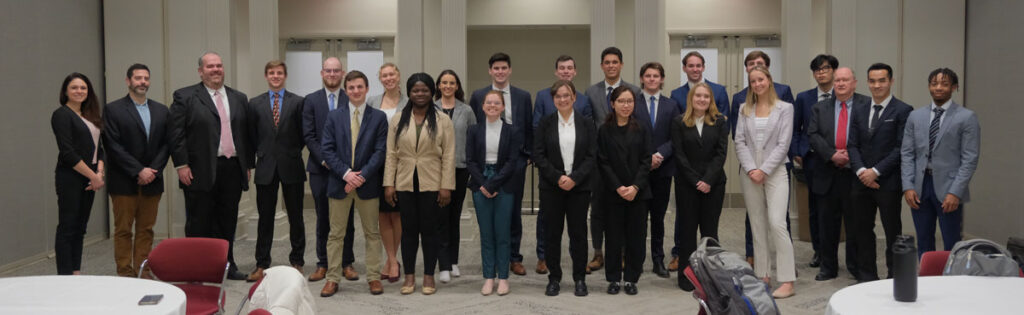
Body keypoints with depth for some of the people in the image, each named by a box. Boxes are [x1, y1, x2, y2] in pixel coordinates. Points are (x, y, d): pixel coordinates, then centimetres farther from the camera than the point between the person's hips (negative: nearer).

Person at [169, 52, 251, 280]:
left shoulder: (239, 98, 14)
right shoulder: (185, 97, 0)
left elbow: (246, 134, 14)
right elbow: (177, 134, -5)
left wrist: (247, 165, 10)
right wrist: (181, 165, -11)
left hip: (232, 170, 4)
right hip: (201, 171, -4)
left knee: (227, 222, 11)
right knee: (199, 224, 3)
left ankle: (226, 265, 21)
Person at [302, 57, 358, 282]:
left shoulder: (352, 100, 4)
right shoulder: (311, 100, 5)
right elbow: (308, 135, 0)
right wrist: (324, 159, -11)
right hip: (320, 168, 1)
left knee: (346, 218, 5)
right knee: (323, 218, 6)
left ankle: (347, 263, 14)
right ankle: (323, 264, 14)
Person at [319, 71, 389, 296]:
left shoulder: (378, 117, 3)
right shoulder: (334, 117, 6)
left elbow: (380, 151, -4)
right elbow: (327, 149, 0)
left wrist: (362, 176, -14)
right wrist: (346, 173, -13)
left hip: (367, 184, -1)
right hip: (339, 183, 1)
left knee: (372, 233, 6)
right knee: (336, 234, 6)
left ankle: (374, 277, 15)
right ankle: (332, 279, 13)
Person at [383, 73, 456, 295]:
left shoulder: (442, 121, 0)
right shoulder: (397, 120, 6)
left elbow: (448, 156, -3)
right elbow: (391, 154, 5)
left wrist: (446, 186, -8)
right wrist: (388, 184, -1)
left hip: (431, 184, -2)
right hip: (405, 184, 2)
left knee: (429, 230, 6)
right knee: (408, 230, 8)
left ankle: (429, 277, 15)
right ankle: (409, 276, 17)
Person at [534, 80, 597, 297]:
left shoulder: (587, 124, 4)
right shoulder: (545, 124, 4)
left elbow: (592, 156, -1)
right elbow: (538, 155, -1)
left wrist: (574, 178, -13)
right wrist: (557, 177, -12)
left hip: (579, 187, 0)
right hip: (551, 187, 0)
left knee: (578, 232, 4)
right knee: (552, 233, 4)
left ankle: (580, 279, 14)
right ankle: (554, 279, 15)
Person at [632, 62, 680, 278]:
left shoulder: (671, 106, 9)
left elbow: (675, 137, 3)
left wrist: (660, 155, -12)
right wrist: (645, 157, -12)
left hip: (663, 168, 2)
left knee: (658, 216, 9)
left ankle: (658, 260, 16)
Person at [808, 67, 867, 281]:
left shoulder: (867, 106, 2)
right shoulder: (820, 108, 10)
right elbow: (812, 135, -1)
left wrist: (852, 155, -16)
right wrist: (831, 155, -14)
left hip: (855, 173, -2)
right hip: (827, 175, 3)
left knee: (855, 223, 5)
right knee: (827, 223, 9)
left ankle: (857, 267, 18)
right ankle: (828, 267, 20)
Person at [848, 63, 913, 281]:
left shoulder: (902, 111, -4)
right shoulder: (859, 111, 13)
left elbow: (901, 148, -10)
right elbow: (853, 145, 9)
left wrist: (876, 171, -14)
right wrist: (860, 170, -7)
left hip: (889, 183, -5)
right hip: (862, 182, 5)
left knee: (893, 232, 4)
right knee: (863, 230, 10)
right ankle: (867, 277, 20)